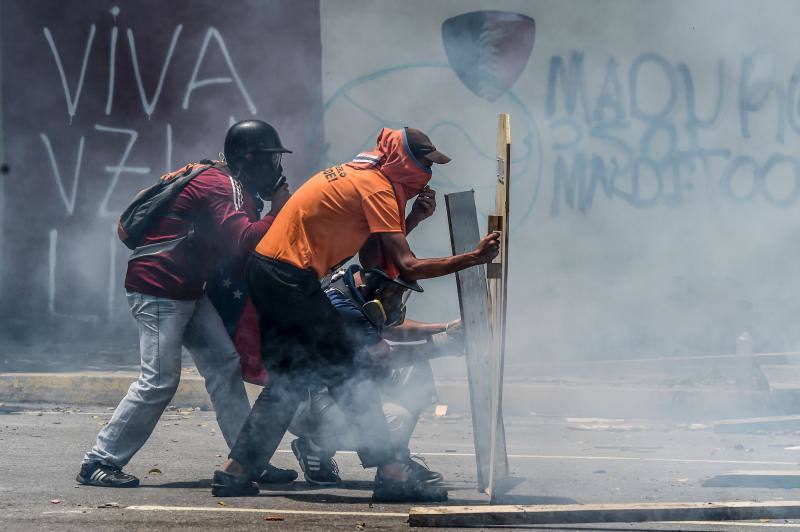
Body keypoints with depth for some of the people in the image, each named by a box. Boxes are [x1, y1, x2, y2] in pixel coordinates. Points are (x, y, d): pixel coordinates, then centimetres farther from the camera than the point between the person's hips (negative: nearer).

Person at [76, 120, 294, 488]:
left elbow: (242, 241, 14)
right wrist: (278, 213, -14)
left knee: (225, 367, 3)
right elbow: (243, 243, -26)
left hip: (189, 292, 10)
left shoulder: (236, 188, 17)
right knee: (160, 380, -12)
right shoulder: (220, 185, -16)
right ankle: (98, 463, -6)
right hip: (158, 289, -10)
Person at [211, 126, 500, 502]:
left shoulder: (354, 175, 18)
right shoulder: (377, 187, -11)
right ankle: (391, 475, -7)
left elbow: (382, 251, 18)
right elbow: (406, 267, -18)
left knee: (287, 378, 14)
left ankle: (234, 473, 13)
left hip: (262, 268, 9)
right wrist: (473, 258, -17)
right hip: (291, 277, -9)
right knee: (346, 374, -6)